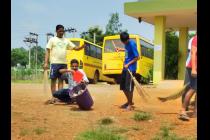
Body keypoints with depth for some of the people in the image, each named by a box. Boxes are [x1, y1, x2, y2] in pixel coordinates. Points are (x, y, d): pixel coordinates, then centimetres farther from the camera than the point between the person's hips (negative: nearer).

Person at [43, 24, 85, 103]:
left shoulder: (66, 41, 15)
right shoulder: (52, 39, 3)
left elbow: (75, 48, 12)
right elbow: (47, 51, -3)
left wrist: (82, 46, -10)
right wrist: (46, 62, -13)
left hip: (64, 63, 4)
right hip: (55, 63, -4)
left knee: (61, 80, 7)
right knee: (53, 80, -1)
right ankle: (53, 97, 2)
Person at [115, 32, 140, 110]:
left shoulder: (132, 44, -17)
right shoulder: (126, 43, 7)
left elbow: (137, 57, -18)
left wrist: (128, 64, -19)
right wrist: (120, 49, 19)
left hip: (131, 68, -9)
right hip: (125, 67, 9)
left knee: (129, 87, -4)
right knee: (123, 86, 13)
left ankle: (130, 104, 9)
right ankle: (129, 101, 30)